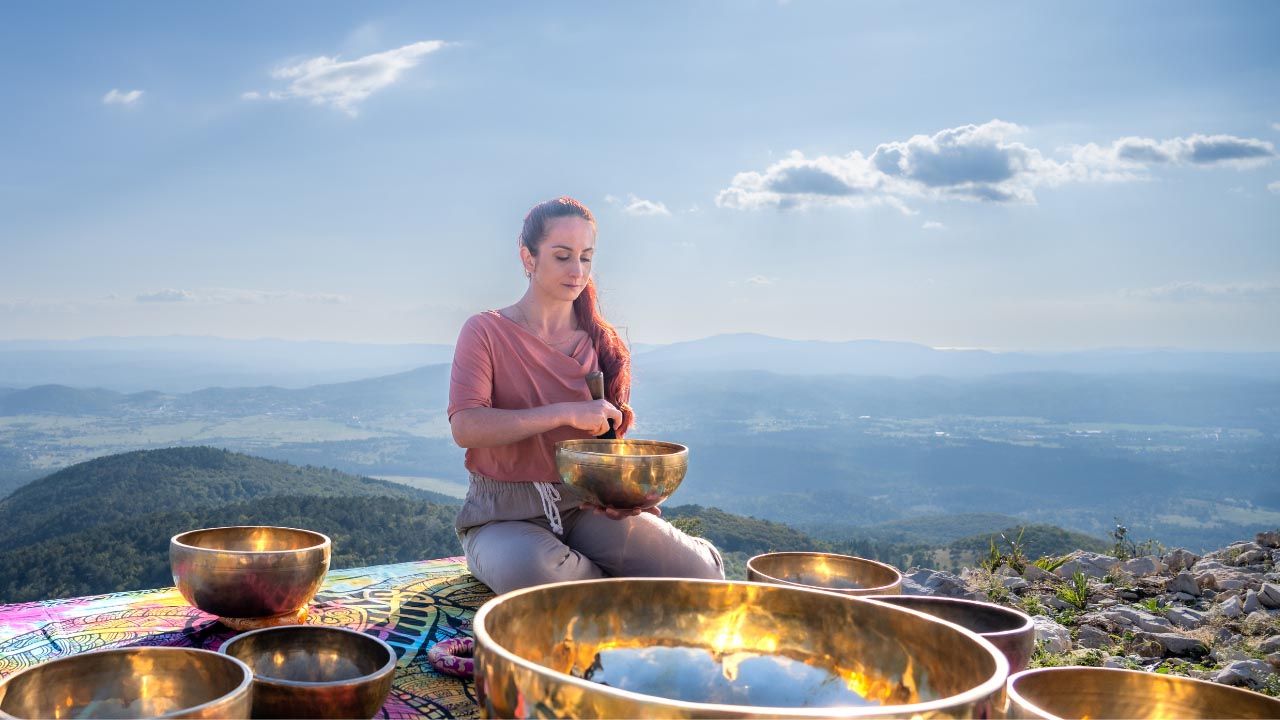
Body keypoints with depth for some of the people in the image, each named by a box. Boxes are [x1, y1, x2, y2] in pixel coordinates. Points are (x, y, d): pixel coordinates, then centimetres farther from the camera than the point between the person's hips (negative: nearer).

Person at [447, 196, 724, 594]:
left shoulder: (601, 341, 8)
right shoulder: (485, 331, -3)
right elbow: (465, 427, -18)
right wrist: (568, 413, -26)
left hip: (584, 504, 2)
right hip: (505, 516, -2)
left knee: (701, 574, -22)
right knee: (530, 571, -38)